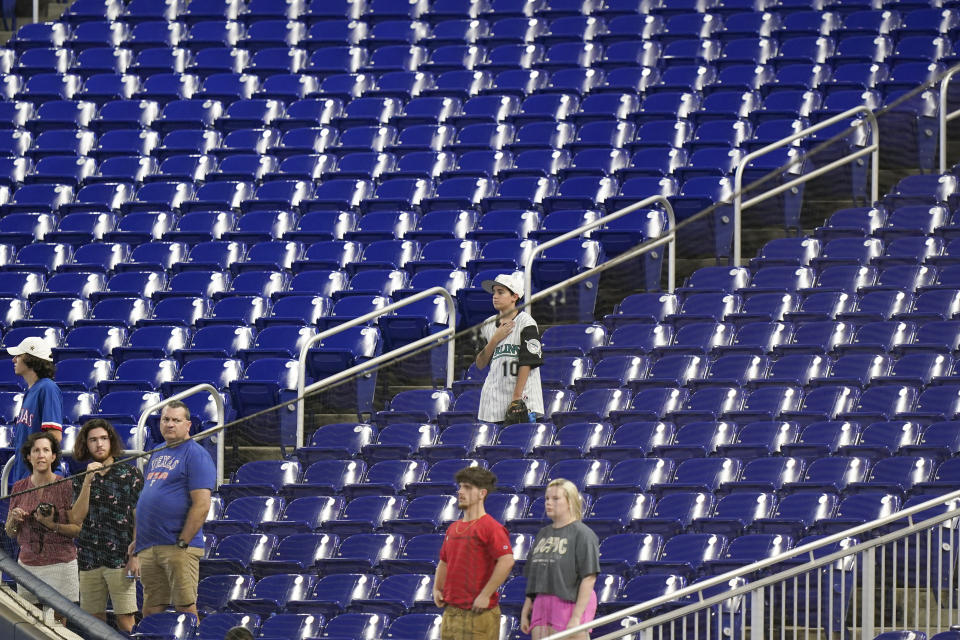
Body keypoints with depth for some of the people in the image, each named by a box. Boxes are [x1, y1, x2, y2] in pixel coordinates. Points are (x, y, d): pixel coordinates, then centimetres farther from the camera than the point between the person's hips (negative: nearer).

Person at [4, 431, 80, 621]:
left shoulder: (65, 486, -3)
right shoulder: (20, 488, 8)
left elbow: (77, 529, -4)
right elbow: (10, 533, 14)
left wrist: (52, 526, -19)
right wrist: (14, 519, -7)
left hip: (60, 563, -3)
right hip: (28, 562, 3)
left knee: (57, 622, -7)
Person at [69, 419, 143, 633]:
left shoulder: (130, 474, 4)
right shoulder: (81, 479, 13)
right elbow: (77, 518, 0)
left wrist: (135, 555, -8)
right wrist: (88, 481, -8)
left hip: (120, 558, -4)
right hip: (89, 559, 4)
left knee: (125, 621, -9)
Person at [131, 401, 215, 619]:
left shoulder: (196, 455, -5)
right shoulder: (156, 454, 20)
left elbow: (201, 505, -13)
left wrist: (182, 543, -16)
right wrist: (136, 538, 18)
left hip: (178, 546, -8)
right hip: (148, 547, 8)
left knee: (185, 608, -8)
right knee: (151, 610, 7)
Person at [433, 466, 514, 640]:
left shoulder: (491, 527, -10)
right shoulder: (453, 528, 16)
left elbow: (507, 561, -21)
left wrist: (485, 595, -21)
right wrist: (437, 589, 12)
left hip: (478, 614, -8)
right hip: (451, 611, 8)